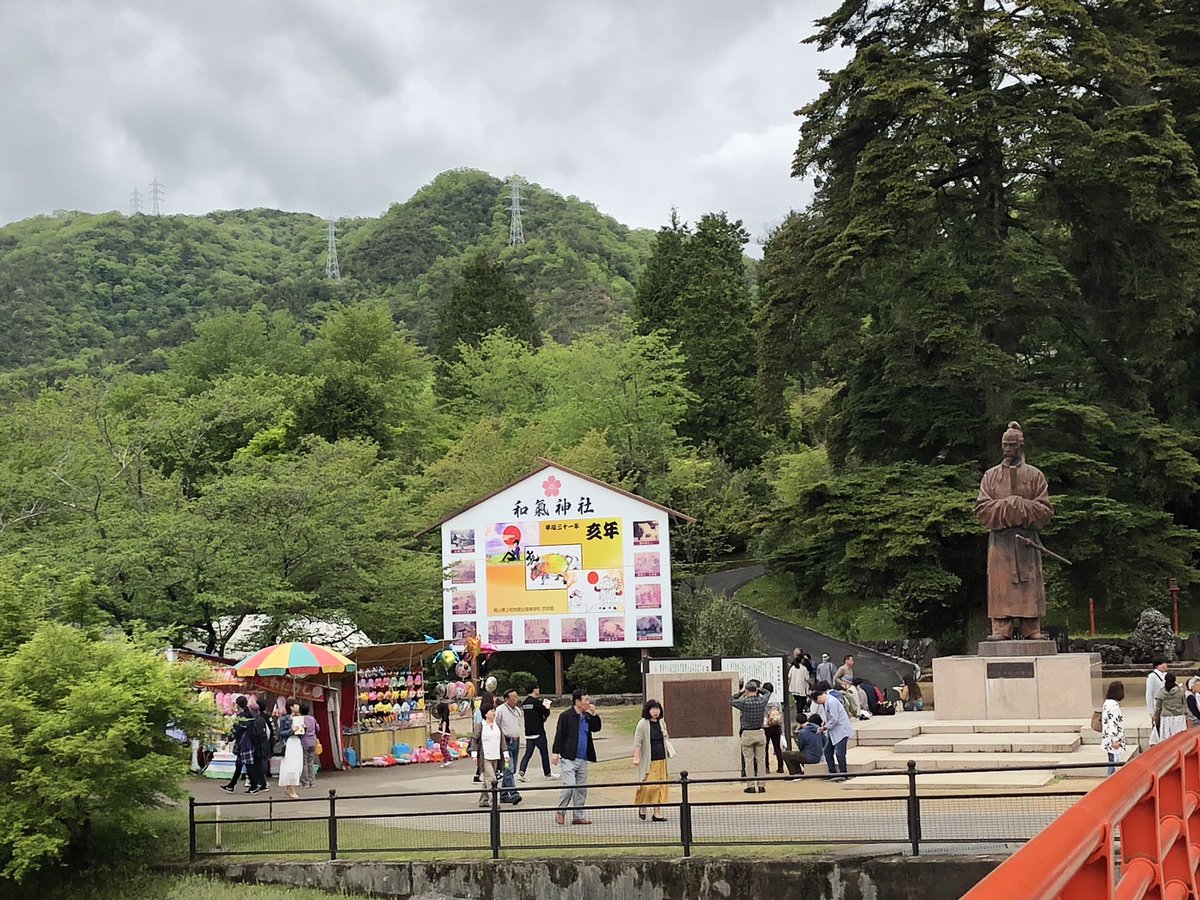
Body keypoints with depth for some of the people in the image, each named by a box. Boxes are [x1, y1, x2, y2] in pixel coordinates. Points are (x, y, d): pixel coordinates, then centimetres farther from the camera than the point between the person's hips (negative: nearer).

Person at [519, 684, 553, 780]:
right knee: (544, 753, 7)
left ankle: (521, 772, -10)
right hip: (538, 732, -6)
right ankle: (547, 773, 15)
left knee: (528, 753, 6)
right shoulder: (537, 702, -15)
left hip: (528, 732, 6)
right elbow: (546, 713, -10)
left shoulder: (524, 702, 8)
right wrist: (547, 707, 10)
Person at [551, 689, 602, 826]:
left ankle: (578, 816, 16)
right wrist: (555, 752, -15)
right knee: (569, 785, -14)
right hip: (568, 758, -7)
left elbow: (596, 728, 14)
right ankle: (560, 812, 6)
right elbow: (559, 735, -9)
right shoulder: (566, 716, -7)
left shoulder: (587, 716, 13)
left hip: (582, 759, 7)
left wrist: (594, 714, 2)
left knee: (582, 788, 8)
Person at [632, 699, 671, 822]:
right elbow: (637, 741, -9)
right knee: (648, 785, -8)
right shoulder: (643, 723, -7)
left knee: (660, 786, 3)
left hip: (661, 760, 6)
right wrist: (636, 757, -16)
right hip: (648, 761, -6)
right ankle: (642, 808, 14)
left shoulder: (661, 722, 12)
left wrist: (666, 736, 3)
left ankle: (656, 813, 7)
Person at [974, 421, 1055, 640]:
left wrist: (1022, 506, -10)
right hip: (1000, 539, 1)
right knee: (1000, 585, -5)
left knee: (1029, 585, -3)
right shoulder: (991, 475, 12)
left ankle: (1032, 631, -2)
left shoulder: (1034, 475, 9)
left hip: (1026, 539, 0)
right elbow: (981, 508, 3)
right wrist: (1007, 505, -9)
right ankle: (1000, 629, -6)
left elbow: (1045, 510, 3)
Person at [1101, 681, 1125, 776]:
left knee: (1112, 763, 15)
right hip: (1113, 740, -10)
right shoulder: (1114, 705, -19)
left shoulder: (1107, 703, 12)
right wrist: (1115, 740, -20)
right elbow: (1113, 723, -22)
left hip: (1109, 739, 10)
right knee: (1115, 762, -8)